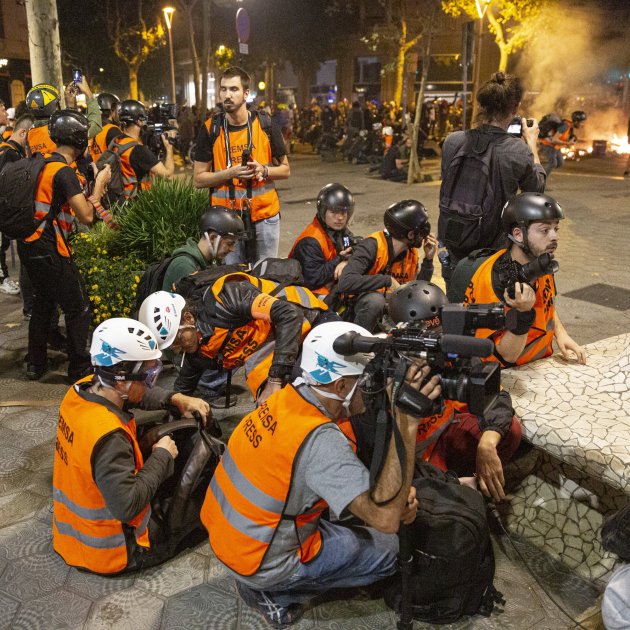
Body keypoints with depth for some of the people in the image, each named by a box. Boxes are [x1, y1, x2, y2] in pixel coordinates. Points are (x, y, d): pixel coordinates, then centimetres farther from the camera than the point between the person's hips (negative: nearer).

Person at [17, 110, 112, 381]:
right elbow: (86, 216, -19)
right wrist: (100, 184, -5)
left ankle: (36, 364, 30)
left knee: (43, 303, 21)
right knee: (77, 310, 2)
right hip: (50, 251, -9)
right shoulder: (64, 172, -17)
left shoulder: (43, 164, 10)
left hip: (30, 245, 9)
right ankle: (79, 367, 8)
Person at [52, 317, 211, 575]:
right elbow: (127, 506, -33)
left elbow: (138, 395, 9)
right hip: (109, 553, -8)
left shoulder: (80, 390, -9)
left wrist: (176, 399, -5)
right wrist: (162, 456, -23)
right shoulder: (108, 436, -35)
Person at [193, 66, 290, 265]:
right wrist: (231, 173, -16)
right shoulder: (210, 129, 0)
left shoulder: (265, 125, 1)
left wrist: (264, 170, -14)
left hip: (265, 215, 1)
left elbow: (285, 170, 8)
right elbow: (199, 179, 0)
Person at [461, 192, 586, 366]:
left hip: (541, 364, 7)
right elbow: (507, 356, -20)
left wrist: (561, 334, 4)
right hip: (502, 374, -7)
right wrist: (523, 313, -33)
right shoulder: (493, 281, -24)